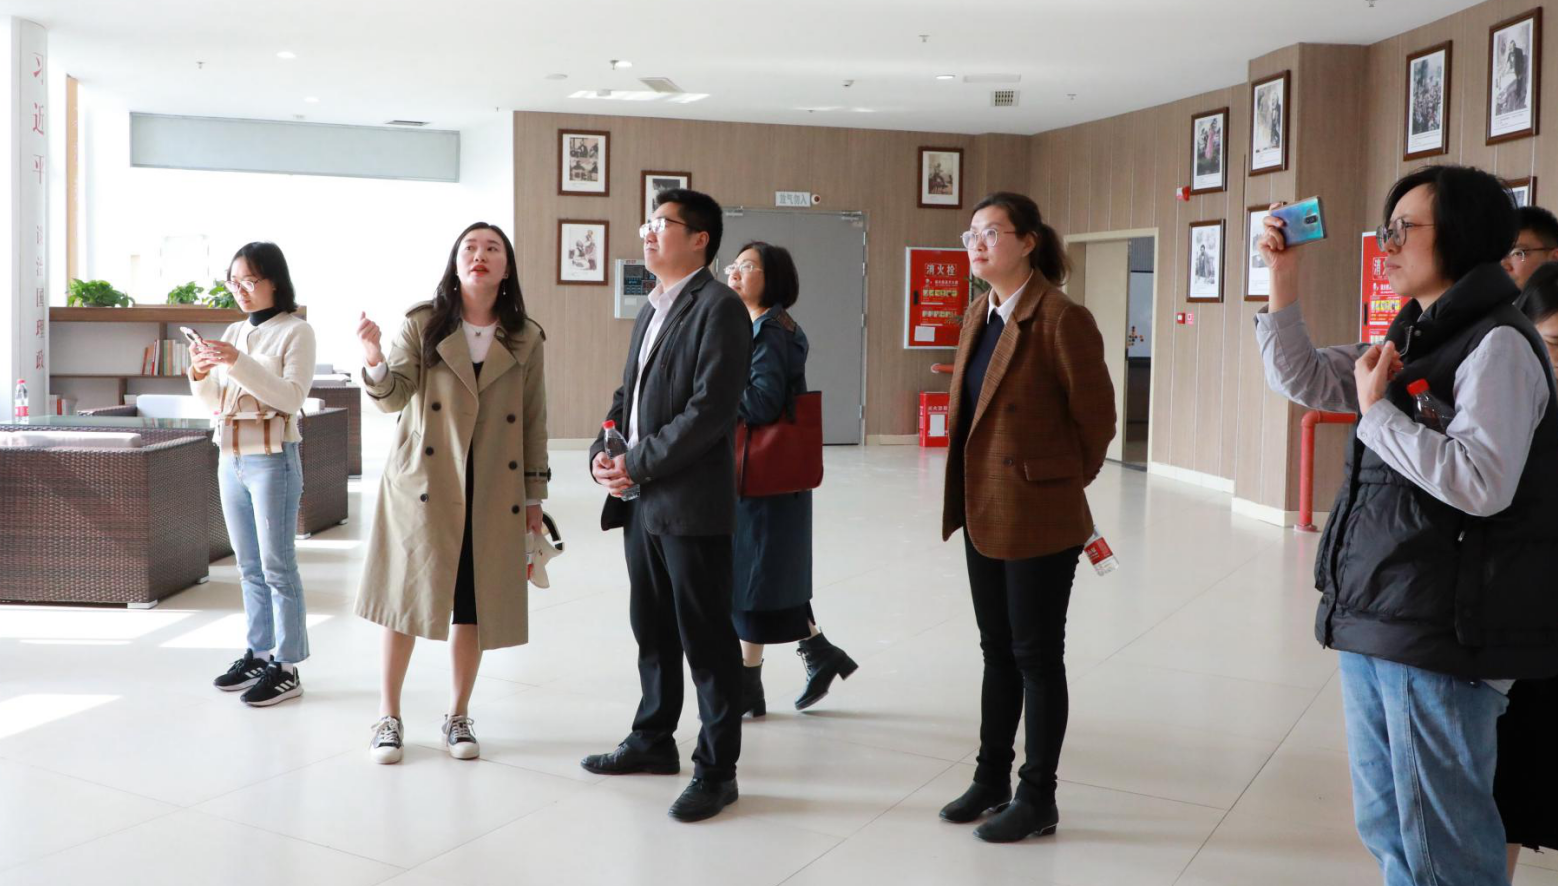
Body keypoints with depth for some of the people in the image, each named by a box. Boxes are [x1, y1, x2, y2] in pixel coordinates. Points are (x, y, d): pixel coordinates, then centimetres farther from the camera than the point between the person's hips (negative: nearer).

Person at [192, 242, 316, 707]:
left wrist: (238, 363, -24)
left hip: (272, 460, -7)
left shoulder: (296, 331, -6)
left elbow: (292, 397, -16)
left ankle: (286, 667, 2)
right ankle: (258, 653, 22)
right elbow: (214, 400, 15)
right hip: (230, 459, 7)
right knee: (249, 566, 13)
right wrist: (200, 374, -5)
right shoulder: (233, 334, 13)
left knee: (277, 567, -3)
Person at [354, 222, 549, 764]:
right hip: (423, 486, -1)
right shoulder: (422, 324, 0)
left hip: (493, 494, 1)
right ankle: (388, 715, 19)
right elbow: (393, 396, -8)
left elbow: (534, 421, 6)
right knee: (408, 597, 3)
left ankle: (458, 715, 24)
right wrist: (374, 362, -29)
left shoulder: (526, 340, 4)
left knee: (474, 606, 7)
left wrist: (534, 495, 6)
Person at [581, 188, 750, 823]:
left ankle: (716, 768, 11)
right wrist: (602, 453, 3)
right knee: (652, 628, 18)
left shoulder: (718, 307, -11)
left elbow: (711, 408, -19)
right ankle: (653, 740, 34)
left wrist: (638, 465, -16)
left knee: (706, 638, 0)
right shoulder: (652, 311, 18)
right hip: (641, 502, 9)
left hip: (691, 505, -9)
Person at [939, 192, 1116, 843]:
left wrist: (1061, 482, 3)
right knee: (998, 651, 17)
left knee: (1036, 658, 4)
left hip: (1039, 519, -8)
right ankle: (991, 780, 31)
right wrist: (969, 495, 13)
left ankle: (1038, 799, 18)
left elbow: (1096, 419, -10)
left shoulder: (1062, 319, -16)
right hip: (983, 515, 8)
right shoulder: (979, 316, 9)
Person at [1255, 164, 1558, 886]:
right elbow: (1302, 380, 13)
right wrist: (1284, 279, 3)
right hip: (1374, 616, 9)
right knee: (1385, 828, 18)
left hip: (1441, 633, -9)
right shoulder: (1409, 340, 13)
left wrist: (1377, 411, -15)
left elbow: (1482, 483, -24)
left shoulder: (1497, 344, -13)